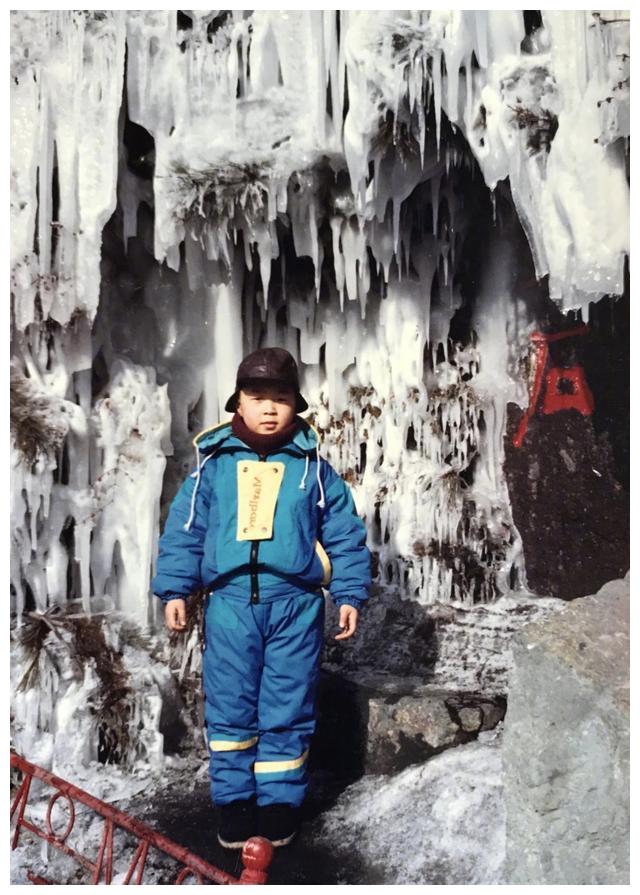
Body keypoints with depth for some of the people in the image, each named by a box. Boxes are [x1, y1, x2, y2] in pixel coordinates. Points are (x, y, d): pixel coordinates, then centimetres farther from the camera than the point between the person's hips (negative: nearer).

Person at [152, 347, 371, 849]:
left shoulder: (313, 468, 4)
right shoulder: (213, 464, 5)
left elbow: (345, 535, 7)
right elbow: (184, 530, 8)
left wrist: (350, 595, 2)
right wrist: (175, 589, 3)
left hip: (296, 604, 0)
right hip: (231, 602, 1)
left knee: (288, 712, 7)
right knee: (229, 709, 7)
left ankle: (280, 802, 22)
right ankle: (234, 801, 23)